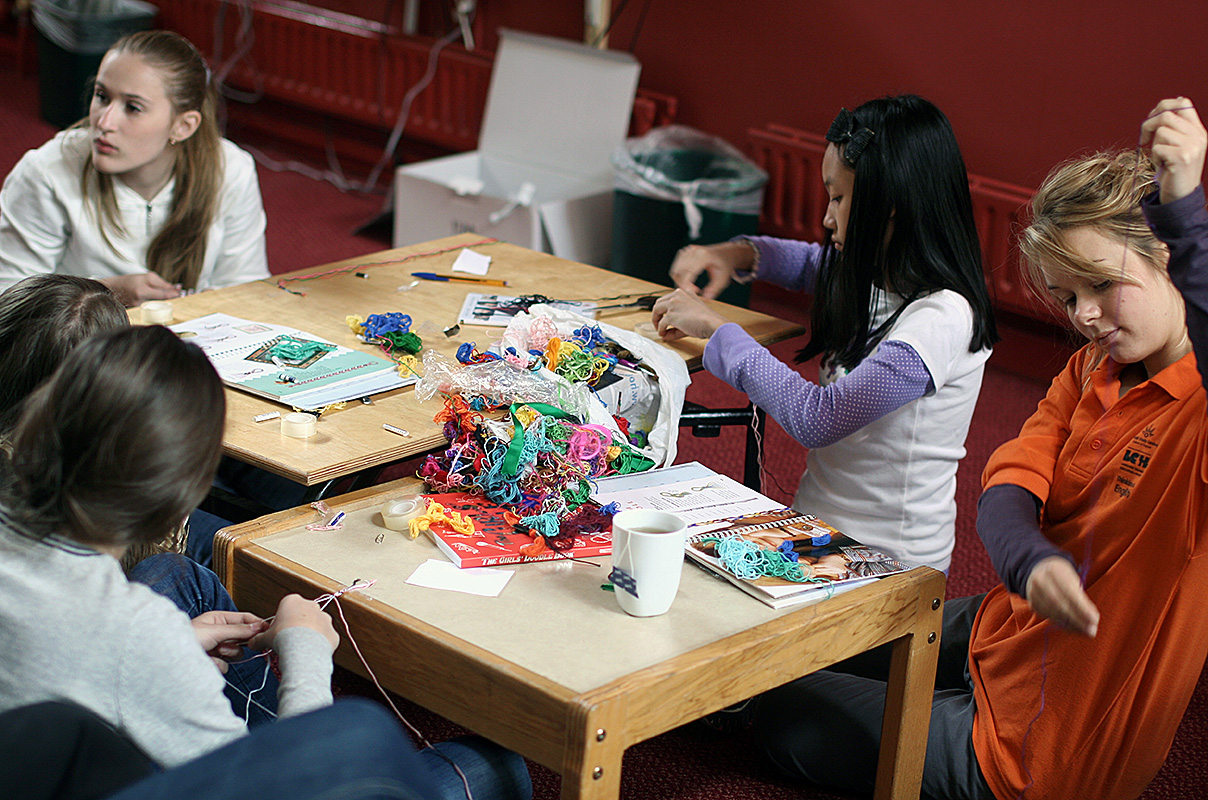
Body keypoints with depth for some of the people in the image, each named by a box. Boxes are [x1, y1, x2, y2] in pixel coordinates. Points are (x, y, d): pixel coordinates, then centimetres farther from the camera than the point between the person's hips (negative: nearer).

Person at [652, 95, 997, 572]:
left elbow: (816, 418, -28)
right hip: (819, 527, 8)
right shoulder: (877, 278, 6)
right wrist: (737, 255, 9)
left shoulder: (942, 318, -21)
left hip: (887, 564, -8)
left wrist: (714, 327, -16)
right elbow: (810, 262, 31)